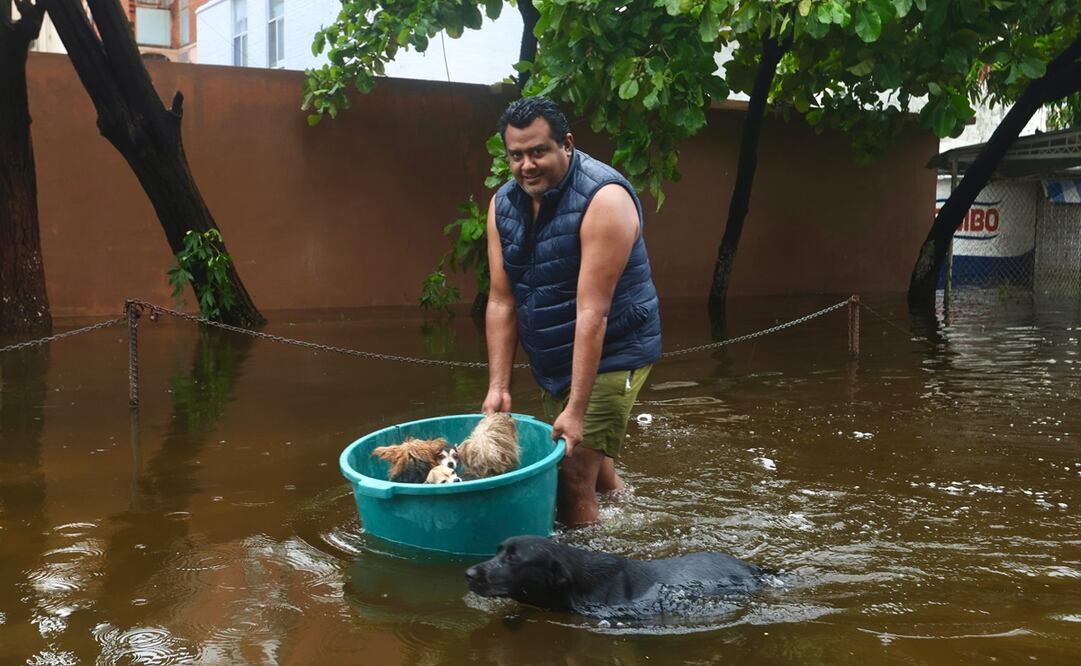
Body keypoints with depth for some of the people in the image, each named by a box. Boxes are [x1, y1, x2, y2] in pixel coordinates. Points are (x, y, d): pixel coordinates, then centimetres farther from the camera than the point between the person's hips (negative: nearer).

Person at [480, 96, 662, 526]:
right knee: (597, 471, 20)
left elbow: (592, 311, -28)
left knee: (575, 477, -13)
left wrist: (576, 410, -30)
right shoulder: (503, 204, -2)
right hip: (551, 362, 7)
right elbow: (501, 301, -3)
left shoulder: (603, 199, -24)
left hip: (611, 357, -7)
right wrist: (498, 387, -10)